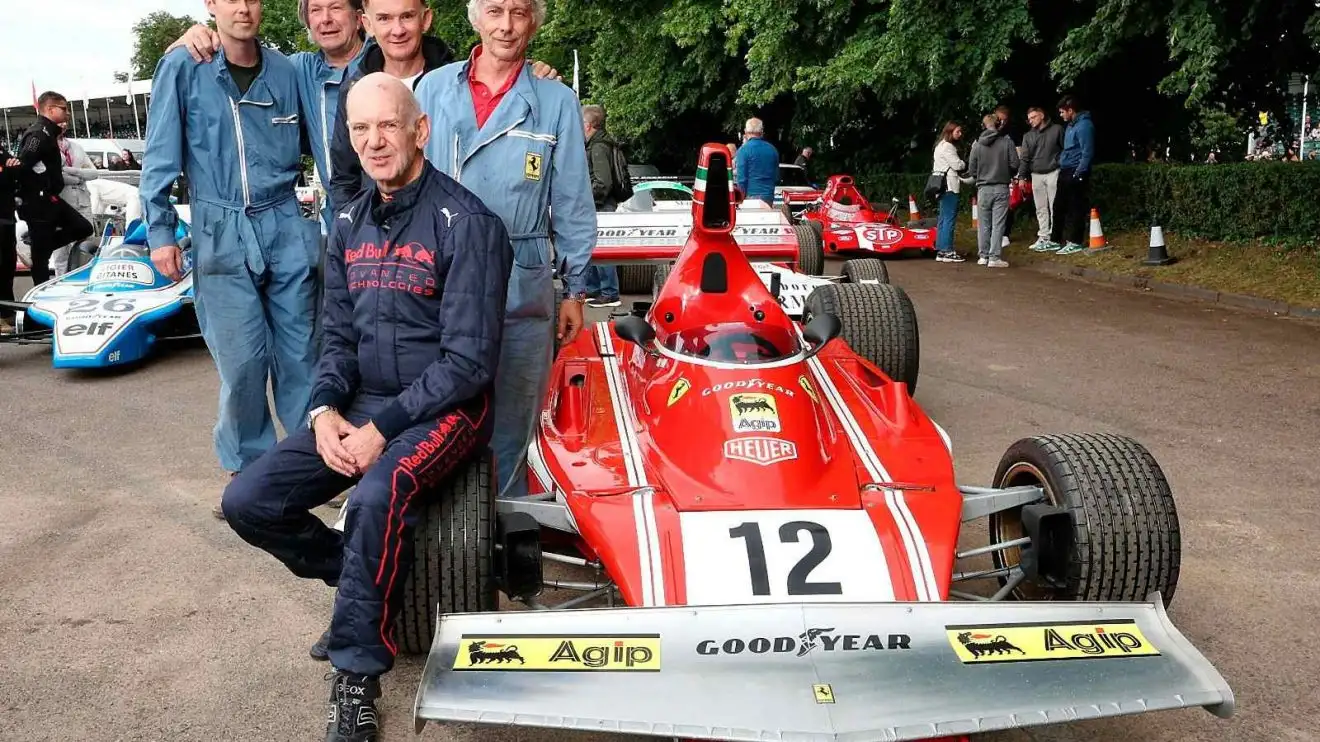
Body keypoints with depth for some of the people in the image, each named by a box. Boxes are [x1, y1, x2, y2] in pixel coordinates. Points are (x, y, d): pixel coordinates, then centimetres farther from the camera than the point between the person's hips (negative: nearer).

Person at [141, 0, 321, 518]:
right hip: (221, 234, -2)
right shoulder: (183, 68, -1)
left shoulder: (285, 71, 7)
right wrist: (160, 231, -4)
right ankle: (247, 468, 15)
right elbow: (161, 157, 0)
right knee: (242, 361, -2)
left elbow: (313, 142, 17)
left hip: (285, 227, 2)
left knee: (299, 353, 4)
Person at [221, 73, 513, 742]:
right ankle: (365, 585, 17)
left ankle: (355, 678, -16)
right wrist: (326, 409, -7)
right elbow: (338, 334, 12)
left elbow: (468, 360, -17)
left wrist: (382, 428, -20)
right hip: (361, 402, 7)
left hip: (442, 406, -7)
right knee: (247, 502, -5)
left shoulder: (465, 222, -14)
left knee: (378, 499, -36)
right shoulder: (350, 224, 9)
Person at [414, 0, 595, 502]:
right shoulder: (434, 88, 5)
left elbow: (572, 205, 4)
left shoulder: (557, 102, 2)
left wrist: (575, 290, 4)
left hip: (522, 286, -1)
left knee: (511, 419, 7)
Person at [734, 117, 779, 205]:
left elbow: (741, 178, -10)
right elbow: (777, 178, 15)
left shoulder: (743, 150, -7)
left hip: (751, 195, -5)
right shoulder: (772, 149, 10)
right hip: (769, 196, 5)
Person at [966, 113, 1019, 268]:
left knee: (984, 225, 11)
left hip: (983, 189, 2)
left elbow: (971, 169, 1)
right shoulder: (1007, 142, -5)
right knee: (998, 224, 0)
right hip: (1001, 188, -2)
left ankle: (983, 256, 15)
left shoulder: (977, 145, -1)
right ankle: (994, 258, -3)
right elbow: (1014, 164, -6)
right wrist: (1009, 175, 15)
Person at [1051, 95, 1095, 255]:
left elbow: (1087, 152, -18)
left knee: (1075, 208, -5)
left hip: (1076, 173, -10)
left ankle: (1075, 243, -1)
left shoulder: (1084, 125, -13)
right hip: (1065, 172, 10)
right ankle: (1055, 239, 20)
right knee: (1059, 206, 13)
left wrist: (1079, 173, -20)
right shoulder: (1070, 125, 16)